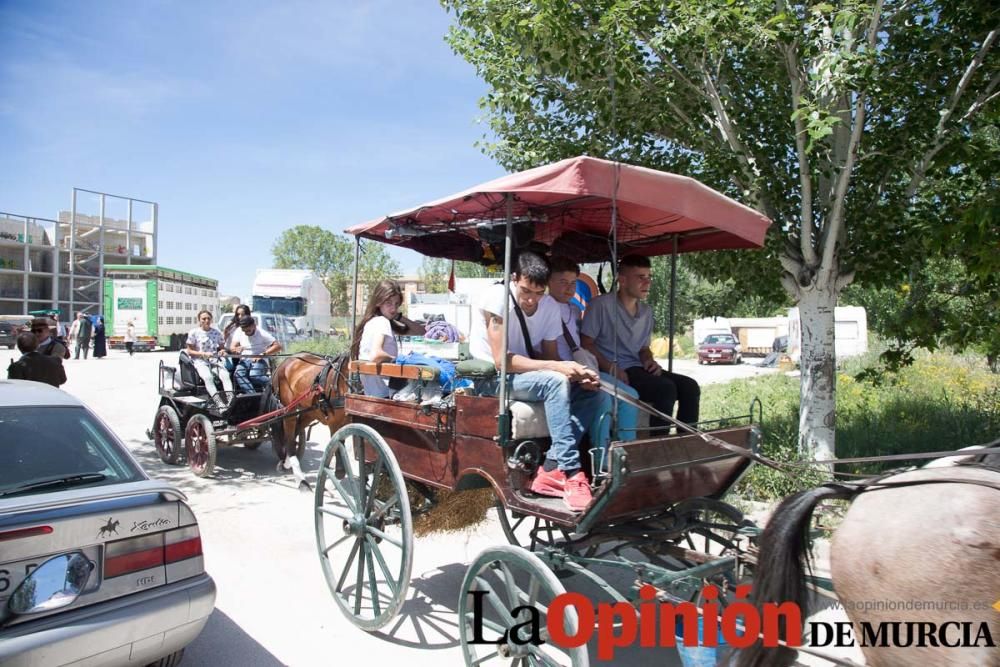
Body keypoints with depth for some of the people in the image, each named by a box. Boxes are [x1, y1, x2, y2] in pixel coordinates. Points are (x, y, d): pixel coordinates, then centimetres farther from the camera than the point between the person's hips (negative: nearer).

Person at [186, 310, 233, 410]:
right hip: (200, 361, -3)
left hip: (215, 360, 3)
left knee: (225, 375, -29)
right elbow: (189, 351, 3)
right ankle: (220, 404, -46)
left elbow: (222, 347, 21)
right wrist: (203, 354, -13)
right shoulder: (194, 332, 3)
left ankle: (231, 401, -43)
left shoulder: (217, 332, 12)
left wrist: (222, 351, -5)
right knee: (208, 377, -34)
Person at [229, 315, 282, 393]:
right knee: (238, 375, -30)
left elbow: (278, 346, -12)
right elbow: (232, 348, 2)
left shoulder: (262, 334, -8)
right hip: (244, 360, 4)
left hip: (259, 360, -4)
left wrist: (262, 354, -22)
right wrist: (236, 349, -25)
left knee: (254, 375, -36)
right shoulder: (239, 332, 5)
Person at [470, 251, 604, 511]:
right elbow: (501, 360, -24)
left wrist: (578, 374, -20)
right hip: (492, 376, -7)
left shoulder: (550, 309, -1)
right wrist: (557, 367, -30)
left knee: (590, 393, -12)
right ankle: (570, 472, -30)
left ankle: (552, 468, -20)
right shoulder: (497, 297, -19)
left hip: (525, 375, 7)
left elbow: (550, 357, 2)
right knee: (556, 382, -31)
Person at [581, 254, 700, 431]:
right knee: (665, 388, -27)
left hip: (637, 369, 8)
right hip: (614, 373, -8)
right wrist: (610, 368, -21)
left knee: (689, 386, -8)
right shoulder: (601, 305, -8)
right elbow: (586, 343, -9)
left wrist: (649, 361, 0)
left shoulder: (646, 312, 15)